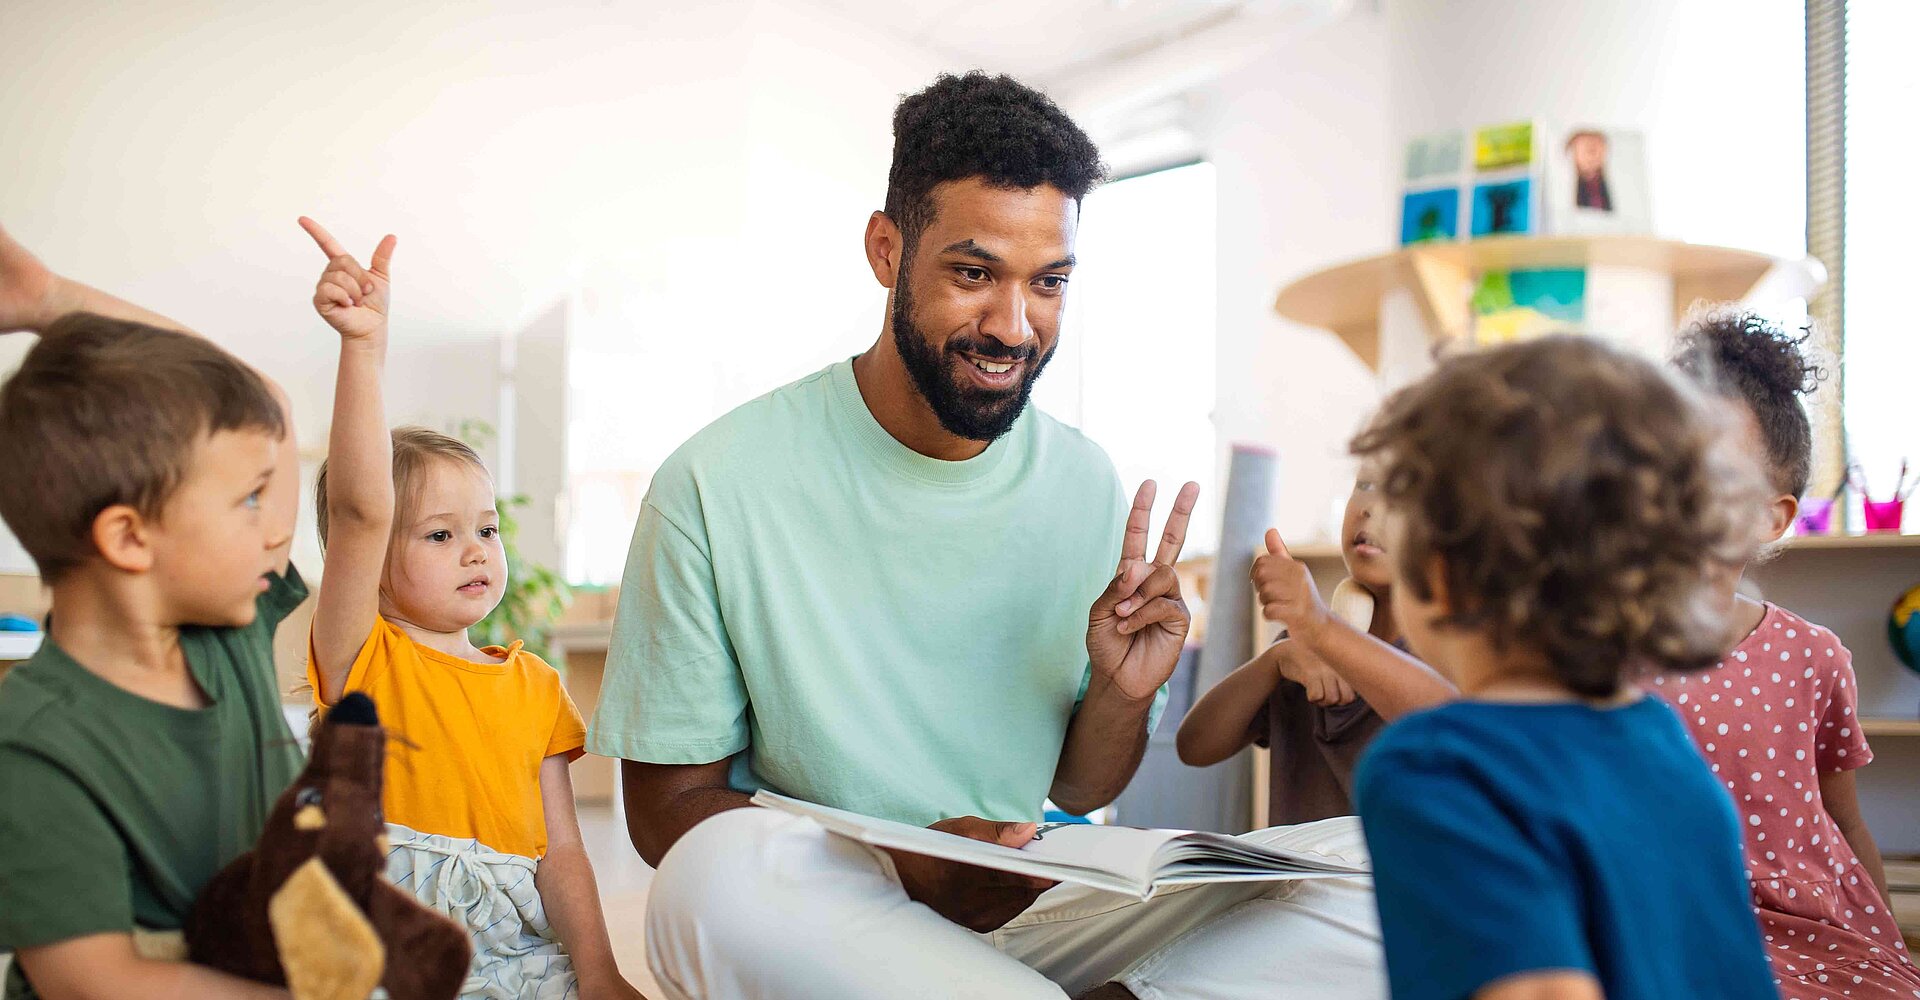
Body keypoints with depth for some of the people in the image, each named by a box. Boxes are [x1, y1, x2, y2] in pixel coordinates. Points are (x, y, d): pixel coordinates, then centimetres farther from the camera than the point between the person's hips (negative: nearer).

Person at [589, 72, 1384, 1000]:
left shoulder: (1086, 484, 3)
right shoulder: (718, 485, -11)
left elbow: (1077, 788, 12)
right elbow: (668, 803, -7)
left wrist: (1122, 697, -13)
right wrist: (903, 869, -23)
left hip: (1031, 903, 3)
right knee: (727, 866, -38)